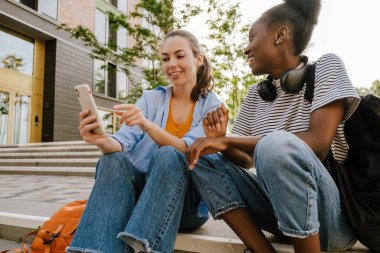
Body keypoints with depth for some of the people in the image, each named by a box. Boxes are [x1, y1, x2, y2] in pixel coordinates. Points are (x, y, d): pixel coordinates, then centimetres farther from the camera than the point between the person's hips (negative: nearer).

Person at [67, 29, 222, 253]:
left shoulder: (212, 106, 0)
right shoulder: (151, 98, 7)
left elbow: (186, 151, -17)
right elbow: (124, 142, -8)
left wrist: (147, 125, -34)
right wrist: (103, 141, -32)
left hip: (187, 203, -1)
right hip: (140, 192, 2)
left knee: (167, 156, -33)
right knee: (113, 160, -28)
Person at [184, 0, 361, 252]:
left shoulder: (326, 67, -6)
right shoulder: (255, 95, 8)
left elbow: (318, 144, -21)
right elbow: (246, 160, 5)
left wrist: (228, 140, -22)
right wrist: (221, 140, -17)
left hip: (332, 212, -5)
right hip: (277, 208, 6)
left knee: (276, 144, -33)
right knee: (202, 160, -8)